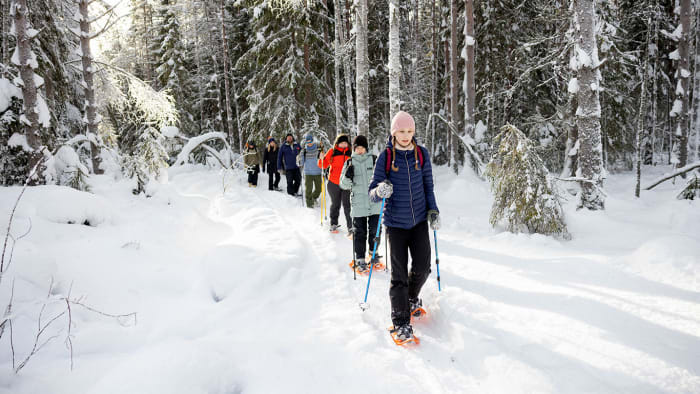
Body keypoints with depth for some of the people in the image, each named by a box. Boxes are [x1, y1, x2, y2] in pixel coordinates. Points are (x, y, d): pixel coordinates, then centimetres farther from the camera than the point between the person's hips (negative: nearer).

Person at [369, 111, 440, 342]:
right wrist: (380, 191, -28)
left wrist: (433, 210, 3)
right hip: (396, 222, -2)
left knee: (422, 267, 4)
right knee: (399, 274, -1)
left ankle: (412, 297, 35)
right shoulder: (386, 156, -6)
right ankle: (401, 321, 11)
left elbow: (428, 185, 13)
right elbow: (372, 193, -6)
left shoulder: (422, 154, 3)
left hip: (419, 220, 3)